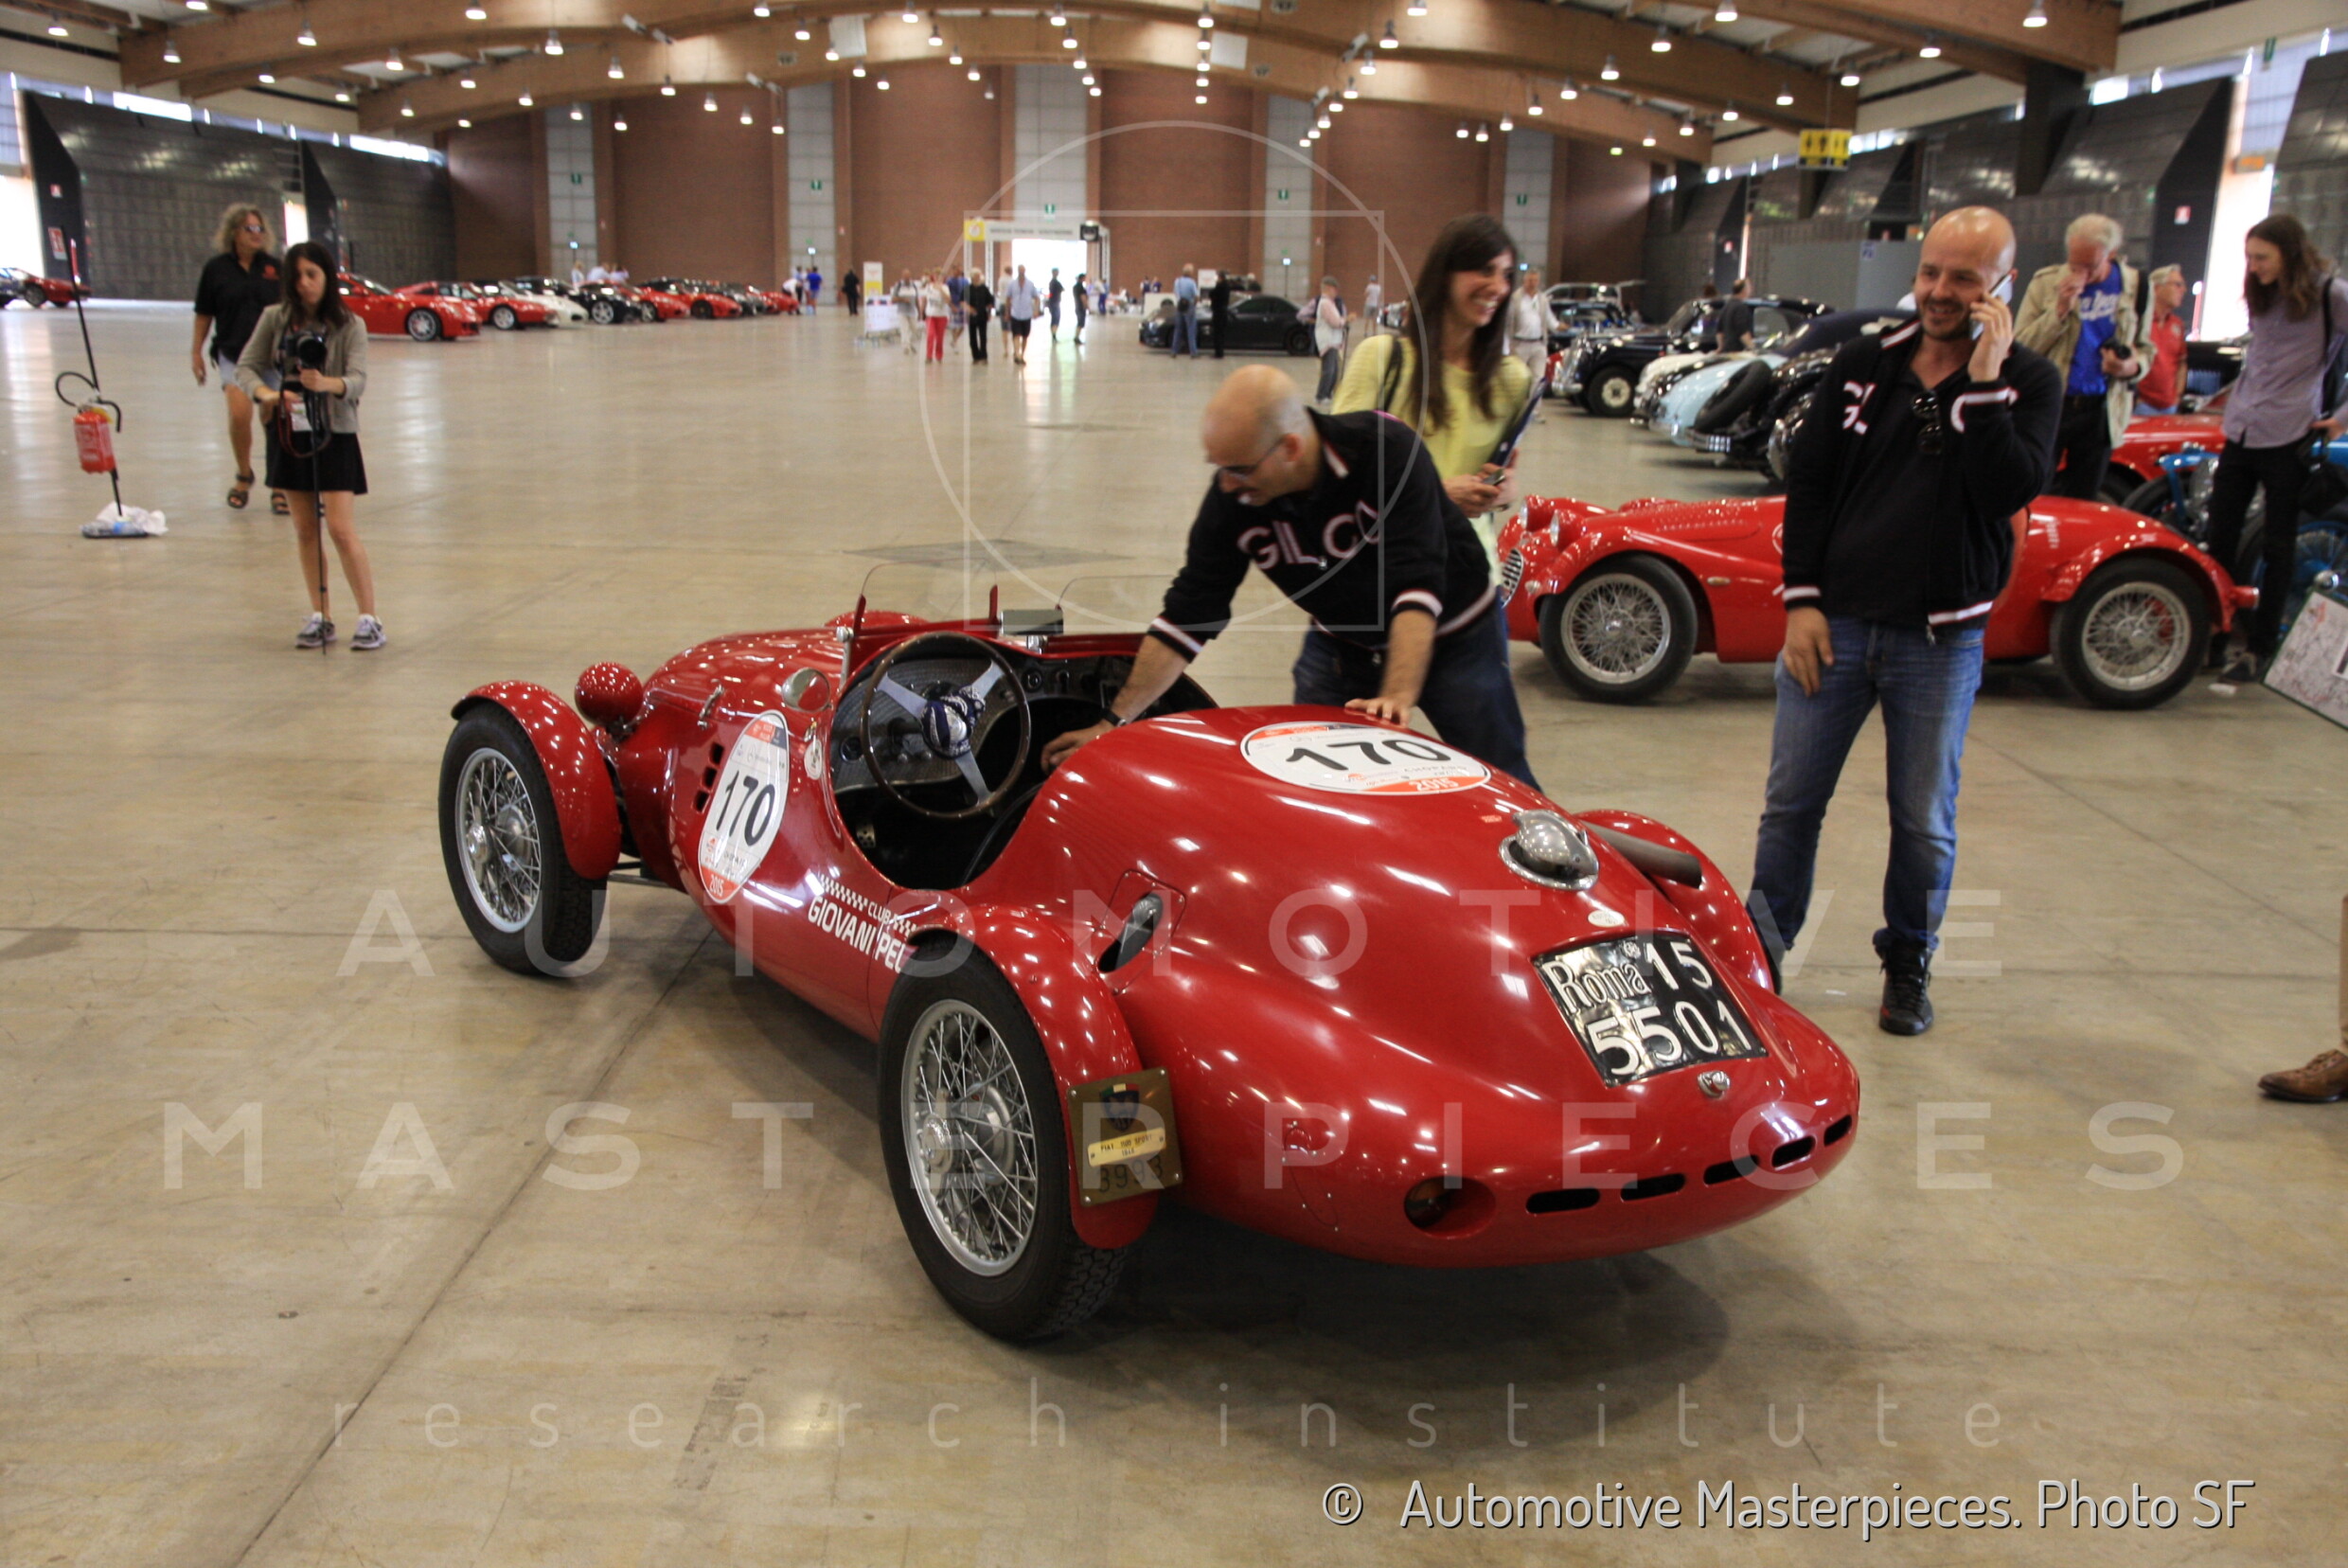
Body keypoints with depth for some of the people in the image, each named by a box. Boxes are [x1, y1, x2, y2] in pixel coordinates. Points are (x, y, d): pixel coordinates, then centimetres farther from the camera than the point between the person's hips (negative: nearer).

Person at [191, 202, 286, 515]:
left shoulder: (273, 267, 5)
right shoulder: (216, 269, 2)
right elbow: (204, 314, 8)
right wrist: (196, 351, 7)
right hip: (233, 353, -1)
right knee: (239, 414, -16)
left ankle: (279, 486, 13)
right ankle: (244, 476, 8)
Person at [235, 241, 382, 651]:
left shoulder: (349, 325, -6)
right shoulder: (275, 318, 1)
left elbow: (358, 381, -17)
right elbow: (246, 366, 1)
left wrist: (327, 383, -39)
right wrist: (266, 394, -21)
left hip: (334, 433, -4)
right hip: (289, 432, 4)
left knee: (341, 528, -10)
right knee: (304, 531, 9)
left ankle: (369, 618, -3)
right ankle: (319, 618, 18)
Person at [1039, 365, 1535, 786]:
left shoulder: (1388, 449, -31)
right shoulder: (1231, 498, -20)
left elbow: (1418, 583, -36)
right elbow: (1188, 614, -14)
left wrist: (1397, 696, -48)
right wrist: (1115, 720, -17)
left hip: (1454, 633, -3)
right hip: (1344, 647, 3)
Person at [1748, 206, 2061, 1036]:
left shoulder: (2028, 383, -1)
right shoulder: (1862, 364, 5)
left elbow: (2011, 492, -16)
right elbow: (1806, 484, 5)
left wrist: (1982, 383, -19)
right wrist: (1801, 600, -2)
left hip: (1940, 639, -1)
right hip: (1833, 623, 2)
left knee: (1925, 822, 9)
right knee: (1791, 803, 7)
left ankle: (1909, 961, 26)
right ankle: (1762, 945, 21)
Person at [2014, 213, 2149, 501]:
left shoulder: (2136, 287, 6)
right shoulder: (2046, 282, 0)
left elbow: (2145, 347, 17)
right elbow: (2020, 346, -6)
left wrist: (2132, 366, -6)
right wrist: (2060, 309, -18)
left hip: (2100, 410, 2)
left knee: (2083, 500, 8)